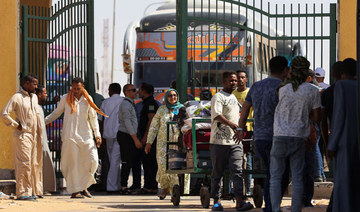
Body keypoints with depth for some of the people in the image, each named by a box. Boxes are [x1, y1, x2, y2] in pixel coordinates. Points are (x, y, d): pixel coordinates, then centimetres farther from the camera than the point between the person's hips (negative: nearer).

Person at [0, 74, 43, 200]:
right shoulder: (17, 98, -8)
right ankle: (22, 192, -10)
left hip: (35, 135, 7)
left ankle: (33, 191, 12)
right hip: (23, 135, -7)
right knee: (24, 163, -10)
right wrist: (16, 125, -9)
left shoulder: (34, 97, 15)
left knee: (35, 164, 7)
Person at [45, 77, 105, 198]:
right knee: (73, 163, -5)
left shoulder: (87, 100, 9)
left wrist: (97, 135, 7)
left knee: (92, 160, -7)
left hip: (85, 135, 3)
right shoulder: (65, 99, 3)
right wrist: (43, 121, 4)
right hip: (70, 136, -3)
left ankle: (83, 186, 9)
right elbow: (56, 113, 13)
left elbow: (93, 118, 13)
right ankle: (74, 190, 1)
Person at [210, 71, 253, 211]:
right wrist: (231, 124, -33)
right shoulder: (218, 97, -4)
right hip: (219, 141, -6)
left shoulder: (235, 98, 20)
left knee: (237, 170, -7)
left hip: (235, 141, 6)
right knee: (217, 172, 2)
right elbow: (217, 115, -21)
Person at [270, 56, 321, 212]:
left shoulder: (283, 88, -1)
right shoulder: (312, 91, 0)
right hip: (299, 137, 1)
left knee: (275, 177, 4)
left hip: (280, 136, -1)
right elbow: (316, 118, 3)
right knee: (297, 178, 5)